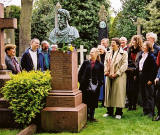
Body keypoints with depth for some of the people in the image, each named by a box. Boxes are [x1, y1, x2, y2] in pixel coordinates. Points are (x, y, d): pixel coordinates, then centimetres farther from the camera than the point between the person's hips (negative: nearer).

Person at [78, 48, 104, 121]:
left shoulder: (100, 65, 5)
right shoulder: (86, 62, 7)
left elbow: (101, 77, 6)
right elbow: (80, 73, 9)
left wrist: (99, 84, -8)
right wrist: (80, 81, 0)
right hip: (85, 86, 1)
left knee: (93, 102, 4)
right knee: (85, 101, 3)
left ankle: (91, 116, 15)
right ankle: (86, 115, 16)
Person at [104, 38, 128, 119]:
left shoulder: (123, 53, -1)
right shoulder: (108, 53, 16)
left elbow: (124, 65, -8)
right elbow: (105, 63, 14)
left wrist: (116, 74, -14)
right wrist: (106, 72, -4)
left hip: (119, 76, -5)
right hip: (109, 76, 5)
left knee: (119, 93, -4)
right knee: (109, 92, 6)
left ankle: (119, 113, 4)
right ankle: (109, 111, 16)